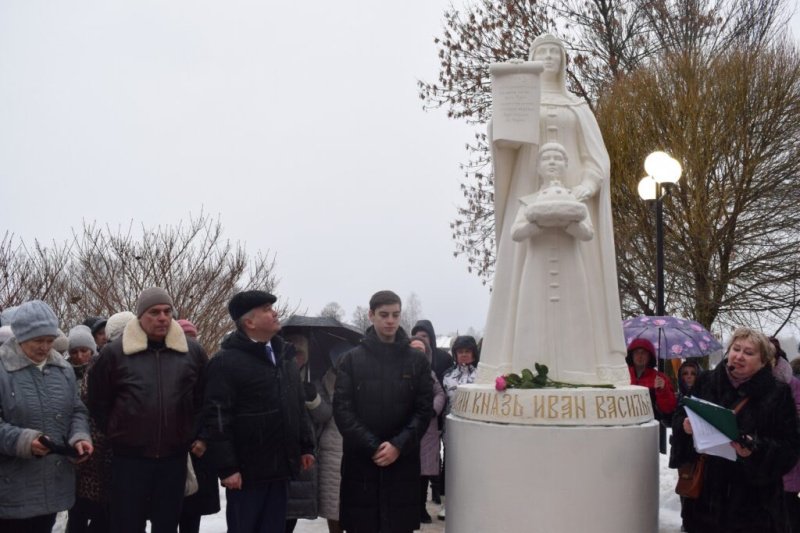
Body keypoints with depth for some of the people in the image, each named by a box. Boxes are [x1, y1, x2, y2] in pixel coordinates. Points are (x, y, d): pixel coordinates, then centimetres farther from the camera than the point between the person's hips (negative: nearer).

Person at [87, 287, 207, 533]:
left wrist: (198, 436, 9)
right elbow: (98, 403, 5)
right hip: (129, 457, -2)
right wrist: (118, 434, 6)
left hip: (174, 457, 2)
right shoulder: (115, 352, -5)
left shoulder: (192, 351, 1)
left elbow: (204, 399, 12)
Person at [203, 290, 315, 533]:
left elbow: (299, 406, 17)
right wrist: (226, 467, -18)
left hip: (280, 466, 7)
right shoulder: (226, 362, -12)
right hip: (247, 469, -6)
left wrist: (306, 446, 14)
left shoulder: (284, 354, 11)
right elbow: (216, 418, -16)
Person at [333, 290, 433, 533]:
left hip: (403, 462, 0)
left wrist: (398, 445, -13)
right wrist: (372, 447, -12)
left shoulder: (417, 361, 6)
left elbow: (424, 409, 1)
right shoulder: (352, 359, 4)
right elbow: (342, 409, -2)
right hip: (360, 461, 0)